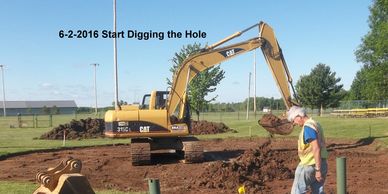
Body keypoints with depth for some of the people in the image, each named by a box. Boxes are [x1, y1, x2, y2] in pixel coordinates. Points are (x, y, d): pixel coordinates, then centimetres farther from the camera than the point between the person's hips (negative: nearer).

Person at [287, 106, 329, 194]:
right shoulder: (315, 124, 13)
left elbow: (316, 148, -25)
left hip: (309, 165, -9)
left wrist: (318, 169, -24)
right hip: (320, 164, 9)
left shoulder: (308, 127, -18)